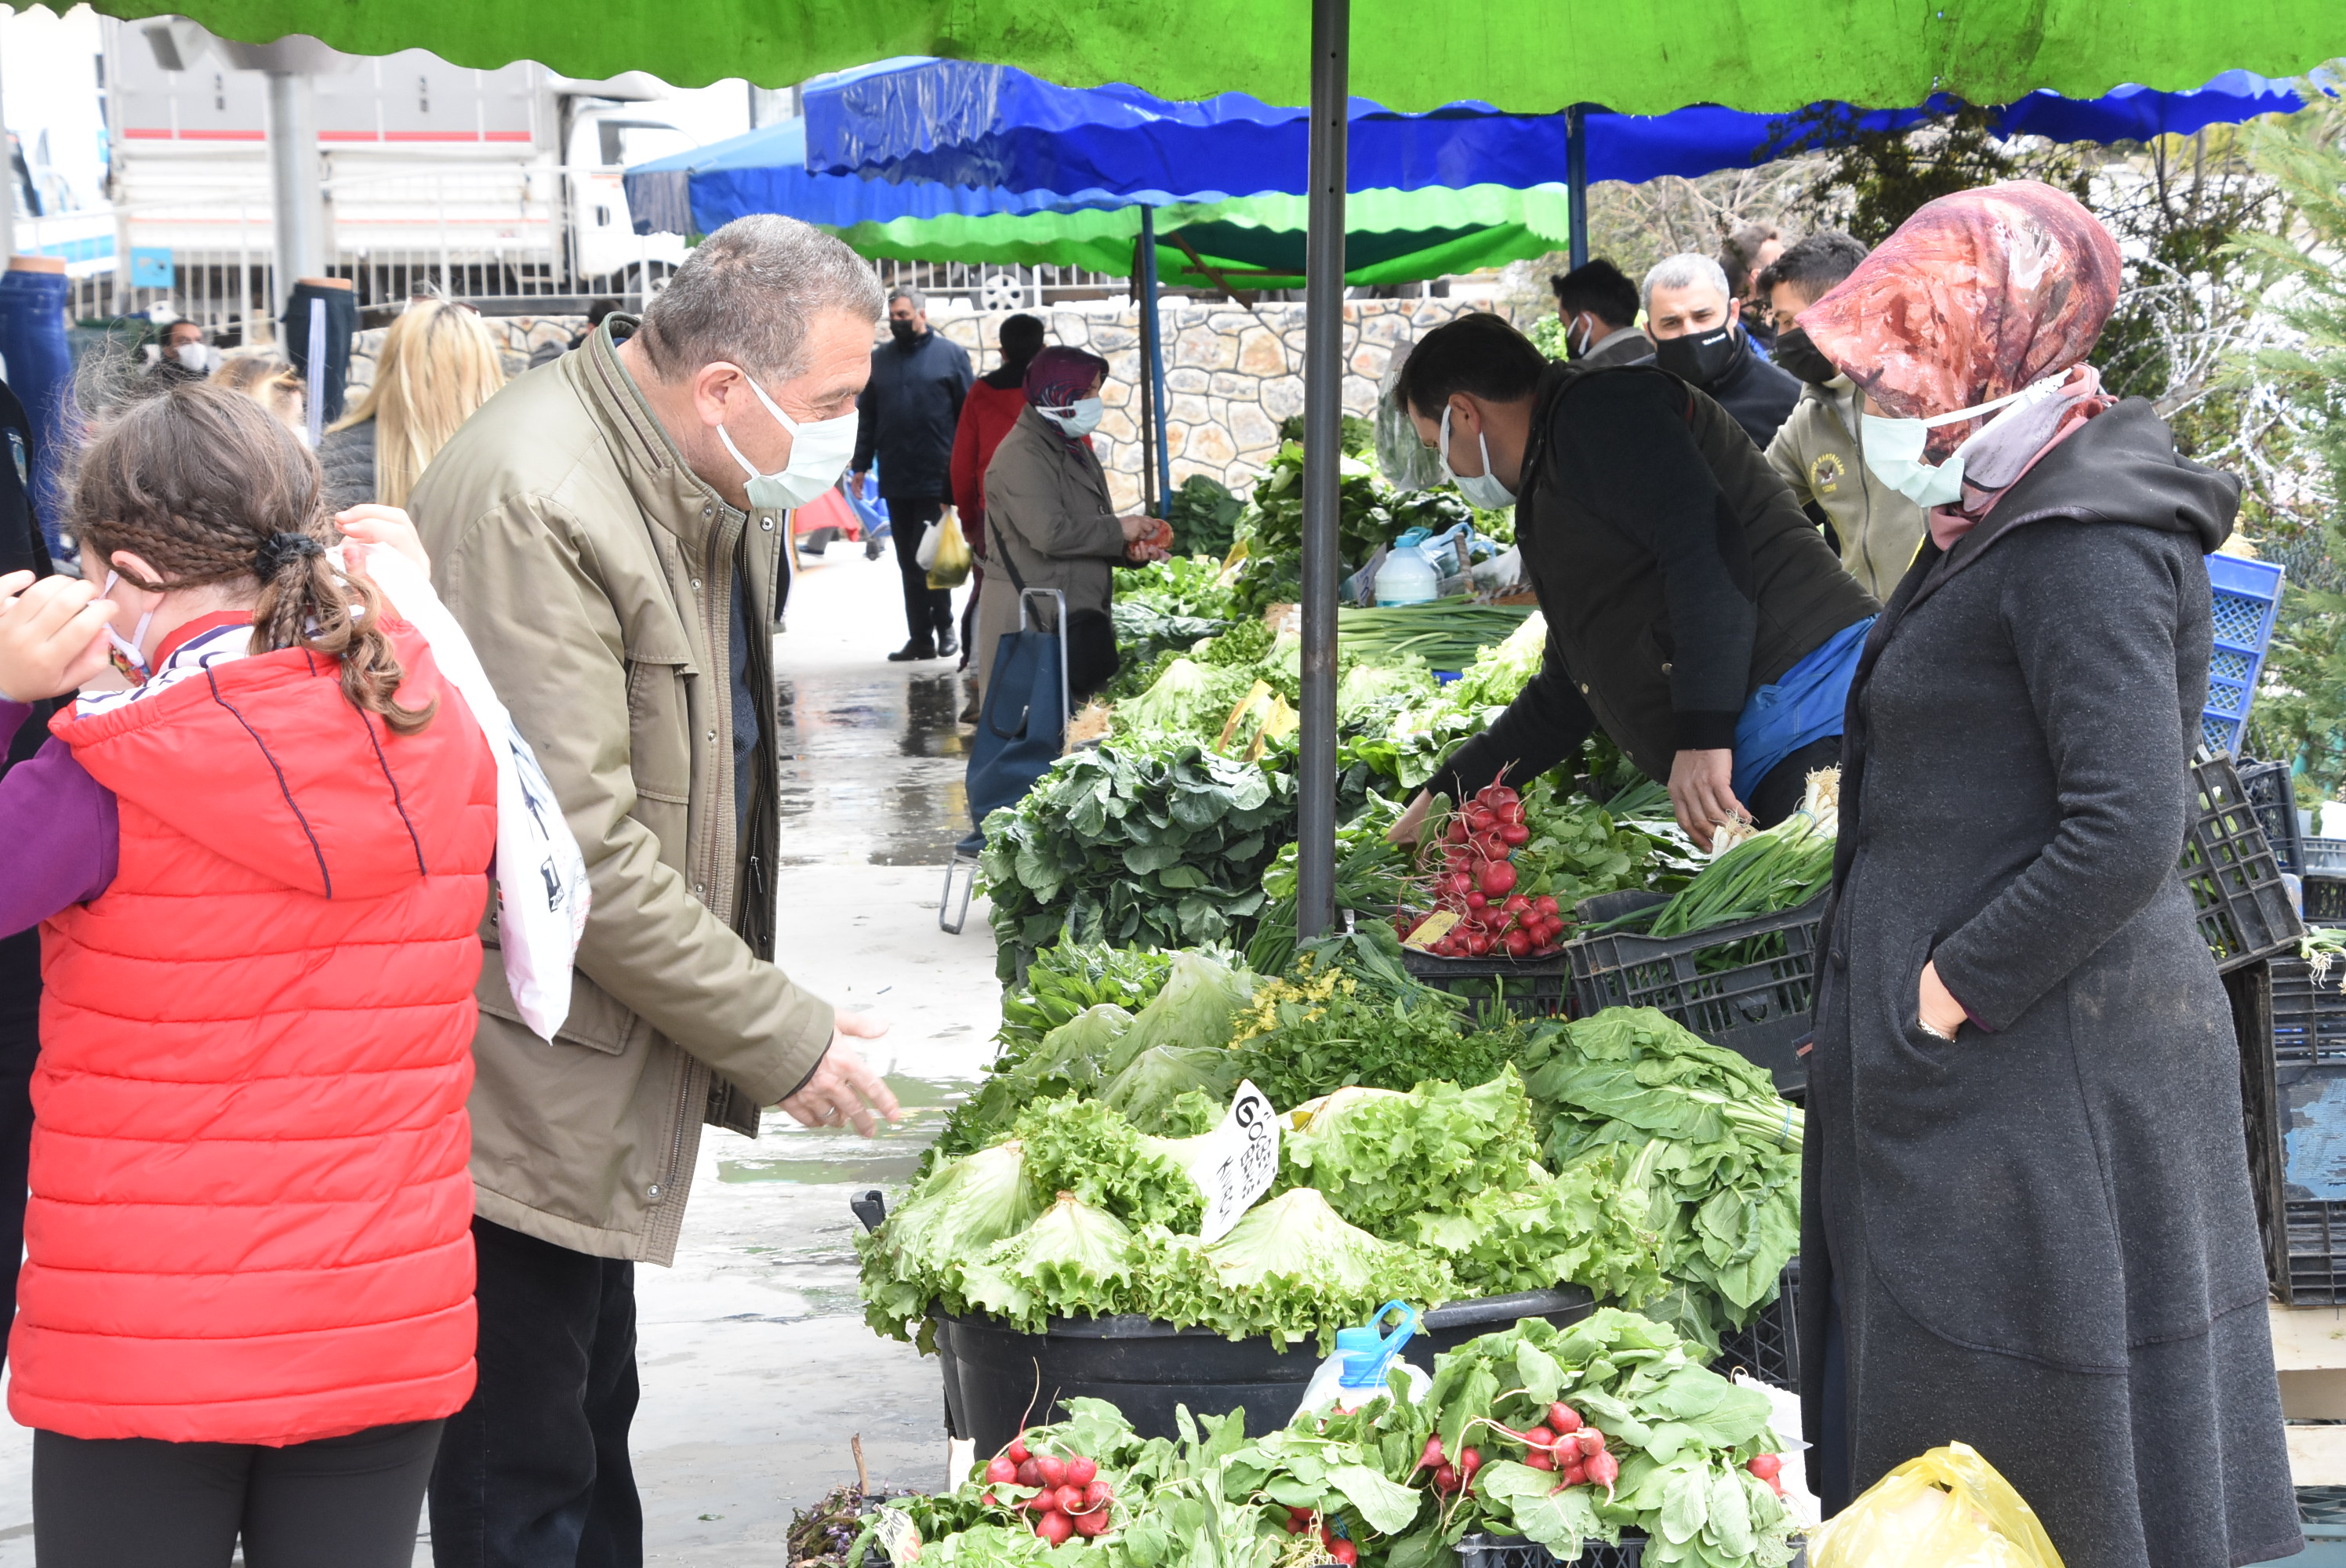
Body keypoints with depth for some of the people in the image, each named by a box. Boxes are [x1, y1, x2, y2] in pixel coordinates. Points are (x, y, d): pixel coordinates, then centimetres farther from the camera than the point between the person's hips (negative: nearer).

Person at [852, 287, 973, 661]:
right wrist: (861, 464, 8)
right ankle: (921, 639, 12)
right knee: (909, 563, 7)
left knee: (927, 556, -9)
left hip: (936, 477, -4)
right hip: (895, 480, 4)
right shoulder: (878, 359, 12)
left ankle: (944, 626, 7)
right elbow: (866, 416, 15)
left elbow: (968, 413, 1)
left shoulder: (950, 354, 1)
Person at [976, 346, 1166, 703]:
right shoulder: (1022, 455, -12)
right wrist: (1118, 530, -12)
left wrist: (1130, 550, 4)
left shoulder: (1074, 449, 20)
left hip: (1075, 618, 10)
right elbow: (1050, 533, -23)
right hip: (1029, 621, -10)